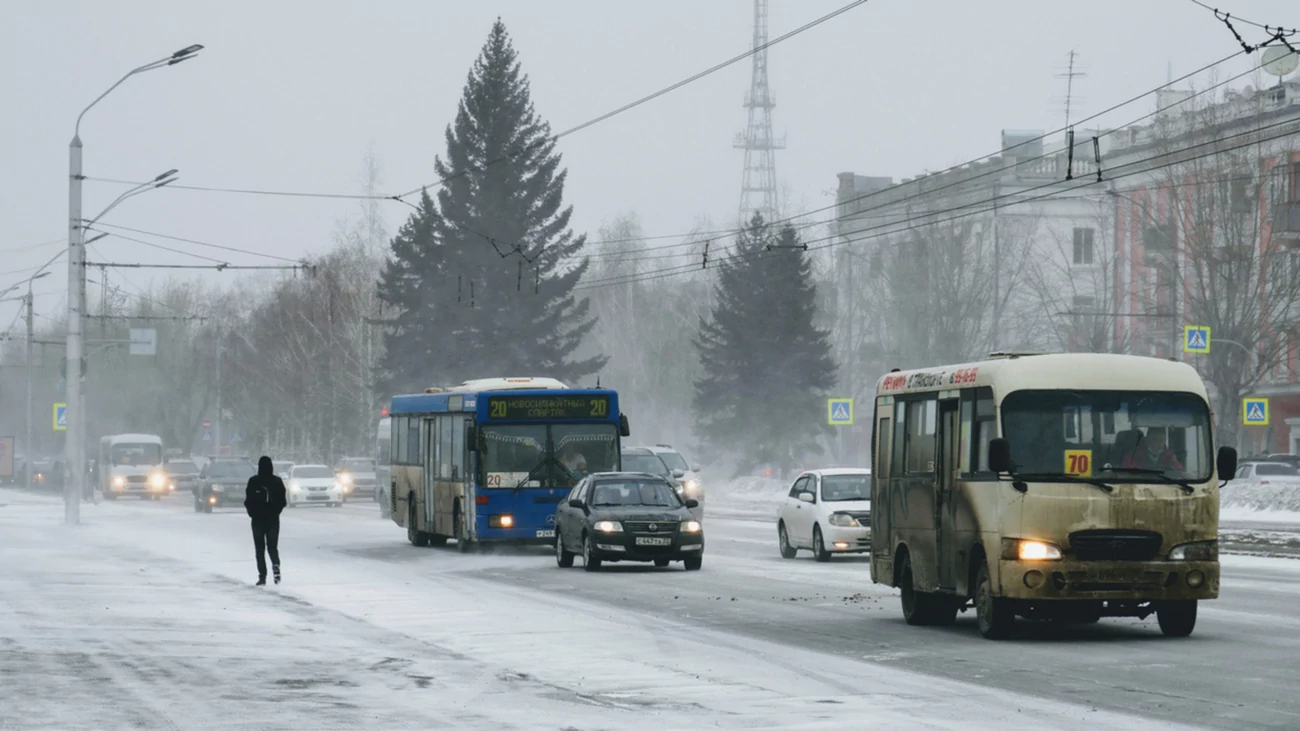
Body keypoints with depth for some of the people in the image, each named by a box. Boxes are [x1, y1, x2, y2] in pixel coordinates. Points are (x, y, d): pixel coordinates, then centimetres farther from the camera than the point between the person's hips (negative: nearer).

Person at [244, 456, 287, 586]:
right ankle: (276, 565, -19)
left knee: (260, 548, 6)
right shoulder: (277, 481, -2)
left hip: (258, 519, -2)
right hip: (273, 519, 2)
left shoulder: (253, 481, -8)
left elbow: (248, 501, -8)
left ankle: (262, 577, -1)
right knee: (272, 546, 11)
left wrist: (253, 513, 8)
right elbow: (283, 501, -1)